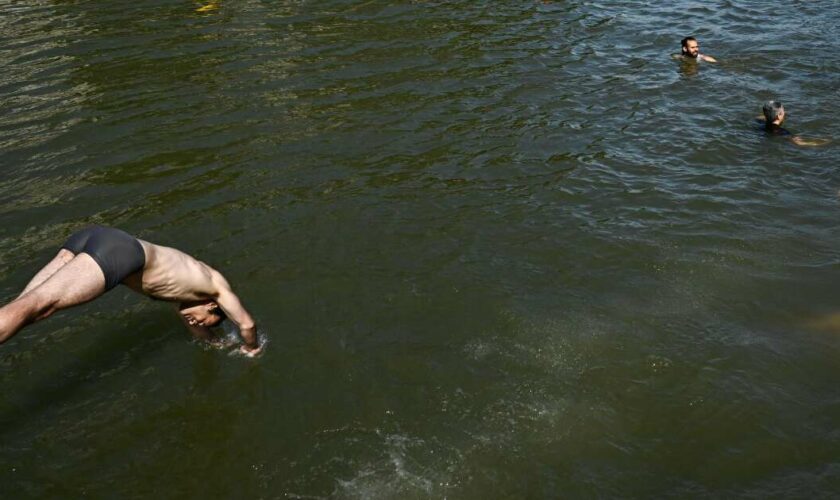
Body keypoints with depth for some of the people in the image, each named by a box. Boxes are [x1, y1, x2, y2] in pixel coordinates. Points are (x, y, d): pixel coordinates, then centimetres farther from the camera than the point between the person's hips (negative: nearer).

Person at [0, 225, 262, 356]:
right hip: (120, 251, -8)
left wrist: (216, 343, 73)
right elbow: (247, 324, 31)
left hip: (91, 237, 8)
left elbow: (188, 318, 59)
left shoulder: (183, 274, 41)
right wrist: (252, 348, 53)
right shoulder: (217, 284, 24)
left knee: (22, 310, -2)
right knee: (31, 308, -21)